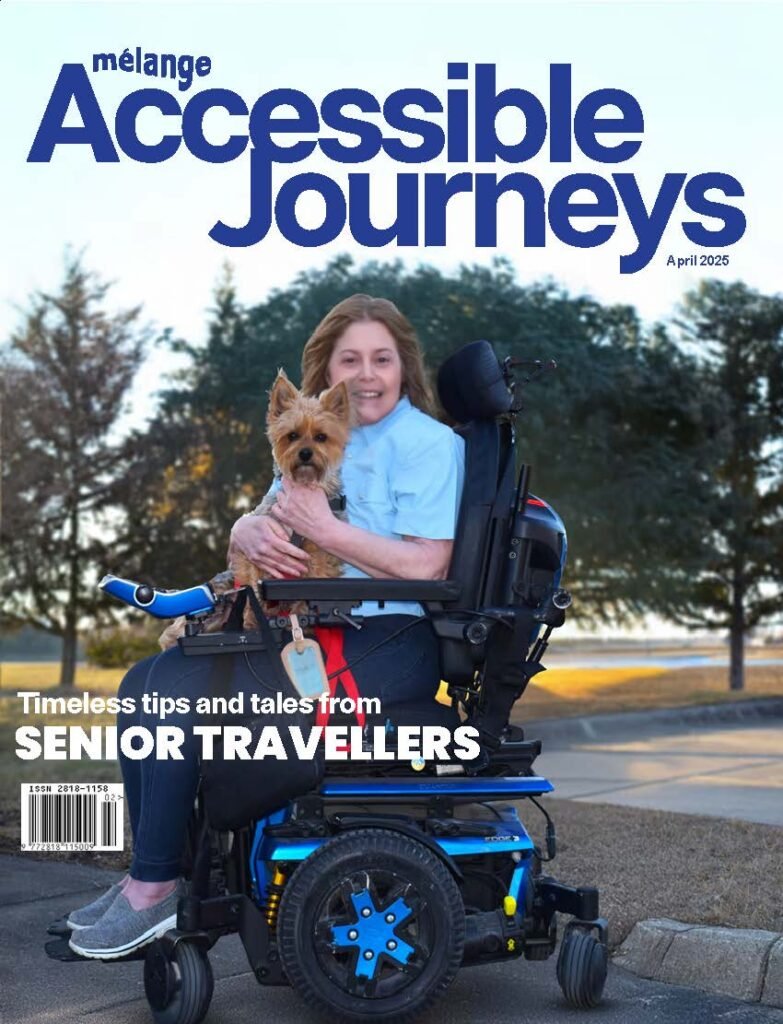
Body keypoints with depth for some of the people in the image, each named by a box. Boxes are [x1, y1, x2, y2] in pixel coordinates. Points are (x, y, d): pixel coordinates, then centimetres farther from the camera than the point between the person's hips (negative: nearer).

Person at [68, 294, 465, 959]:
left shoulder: (429, 443, -4)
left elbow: (425, 566, -15)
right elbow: (247, 523, 10)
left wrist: (326, 530, -20)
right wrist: (256, 532, -15)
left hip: (392, 647, -8)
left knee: (184, 689, -20)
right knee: (145, 684, -3)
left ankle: (157, 890, -12)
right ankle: (150, 873, -1)